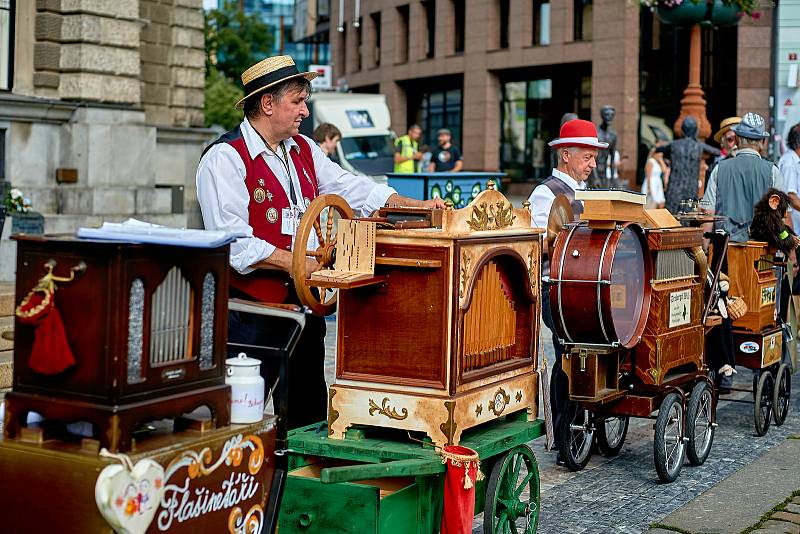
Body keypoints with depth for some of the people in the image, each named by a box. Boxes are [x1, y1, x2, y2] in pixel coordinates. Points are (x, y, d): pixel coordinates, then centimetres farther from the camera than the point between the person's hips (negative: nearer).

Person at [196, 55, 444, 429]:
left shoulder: (304, 150, 13)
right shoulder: (226, 158, -12)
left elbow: (352, 189, 16)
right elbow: (234, 242, -19)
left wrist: (417, 207, 6)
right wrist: (298, 263, -19)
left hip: (304, 301, 8)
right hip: (251, 307, -8)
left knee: (310, 410, 15)